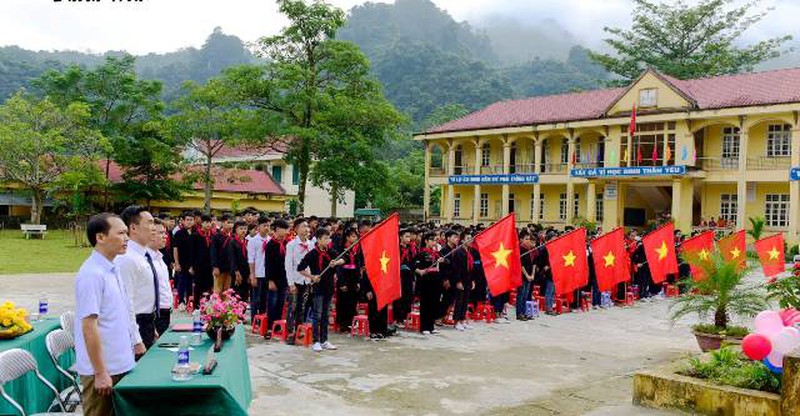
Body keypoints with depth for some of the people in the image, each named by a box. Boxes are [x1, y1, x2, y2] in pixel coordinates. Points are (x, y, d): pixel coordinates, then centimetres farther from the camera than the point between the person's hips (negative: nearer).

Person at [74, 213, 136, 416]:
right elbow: (89, 327, -20)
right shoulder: (92, 274, -19)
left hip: (120, 365, 8)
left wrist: (133, 342, 16)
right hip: (102, 369, -8)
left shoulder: (112, 270, 8)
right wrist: (100, 373, -18)